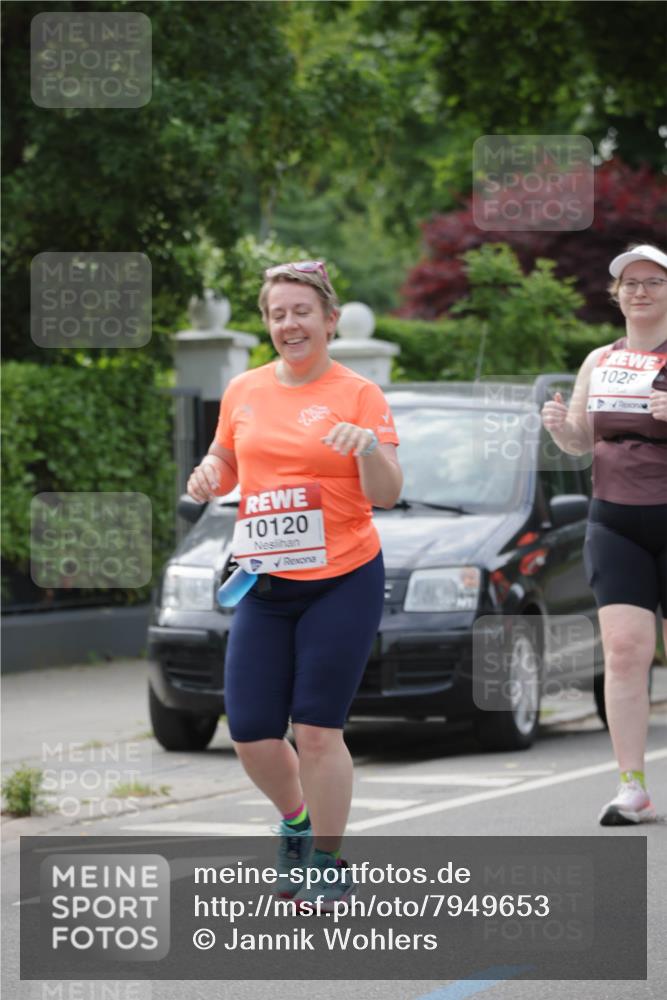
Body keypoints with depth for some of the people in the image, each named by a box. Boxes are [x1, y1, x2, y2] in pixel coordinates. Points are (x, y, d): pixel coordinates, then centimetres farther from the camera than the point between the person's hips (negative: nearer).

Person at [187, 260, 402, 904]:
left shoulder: (358, 395, -3)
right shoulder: (243, 392, 9)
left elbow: (386, 494, -6)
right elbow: (226, 462, 23)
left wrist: (369, 448, -26)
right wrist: (211, 475, 0)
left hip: (343, 583, -4)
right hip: (264, 586, 4)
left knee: (317, 731, -7)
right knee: (249, 731, 0)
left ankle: (328, 863, 10)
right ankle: (295, 823, 30)